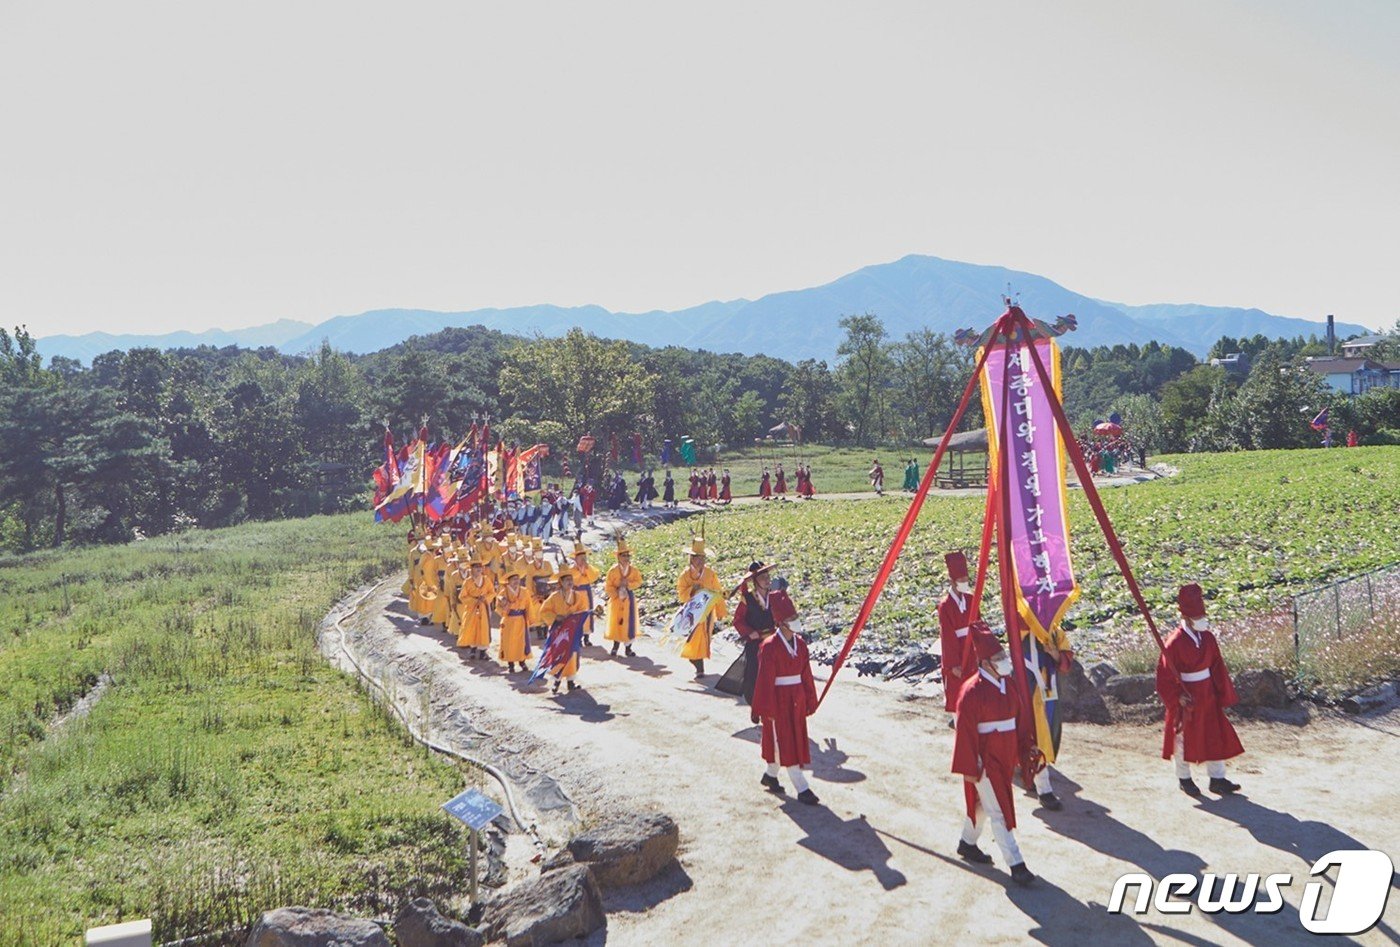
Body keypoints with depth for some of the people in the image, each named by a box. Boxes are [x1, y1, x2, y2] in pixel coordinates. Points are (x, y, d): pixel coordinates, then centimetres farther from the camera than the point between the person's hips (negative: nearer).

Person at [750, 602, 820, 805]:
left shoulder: (800, 643, 4)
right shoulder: (769, 647, -16)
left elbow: (806, 674, 9)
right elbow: (765, 679, -15)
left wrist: (810, 700, 11)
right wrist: (763, 709, -13)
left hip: (796, 701, 7)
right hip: (778, 701, -7)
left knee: (796, 739, 15)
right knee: (785, 743, -3)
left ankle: (770, 775, 34)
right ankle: (802, 789, -2)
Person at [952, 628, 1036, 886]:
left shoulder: (1008, 684, 3)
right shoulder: (972, 691, -21)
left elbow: (1020, 718, 13)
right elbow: (966, 732, -19)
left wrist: (1025, 750, 13)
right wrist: (969, 768, -17)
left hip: (1005, 757, 8)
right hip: (985, 760, -8)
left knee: (984, 803, 21)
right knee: (998, 811, -3)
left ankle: (967, 844, 39)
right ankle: (1016, 864, 1)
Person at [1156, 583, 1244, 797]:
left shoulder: (1208, 637, -1)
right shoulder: (1175, 642, -19)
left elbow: (1217, 667, 7)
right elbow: (1165, 675, -16)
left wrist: (1223, 693, 6)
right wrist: (1177, 697, -21)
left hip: (1207, 694, 6)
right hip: (1185, 696, -6)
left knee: (1215, 733, 9)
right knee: (1185, 737, 8)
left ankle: (1217, 779, 20)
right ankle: (1184, 779, 25)